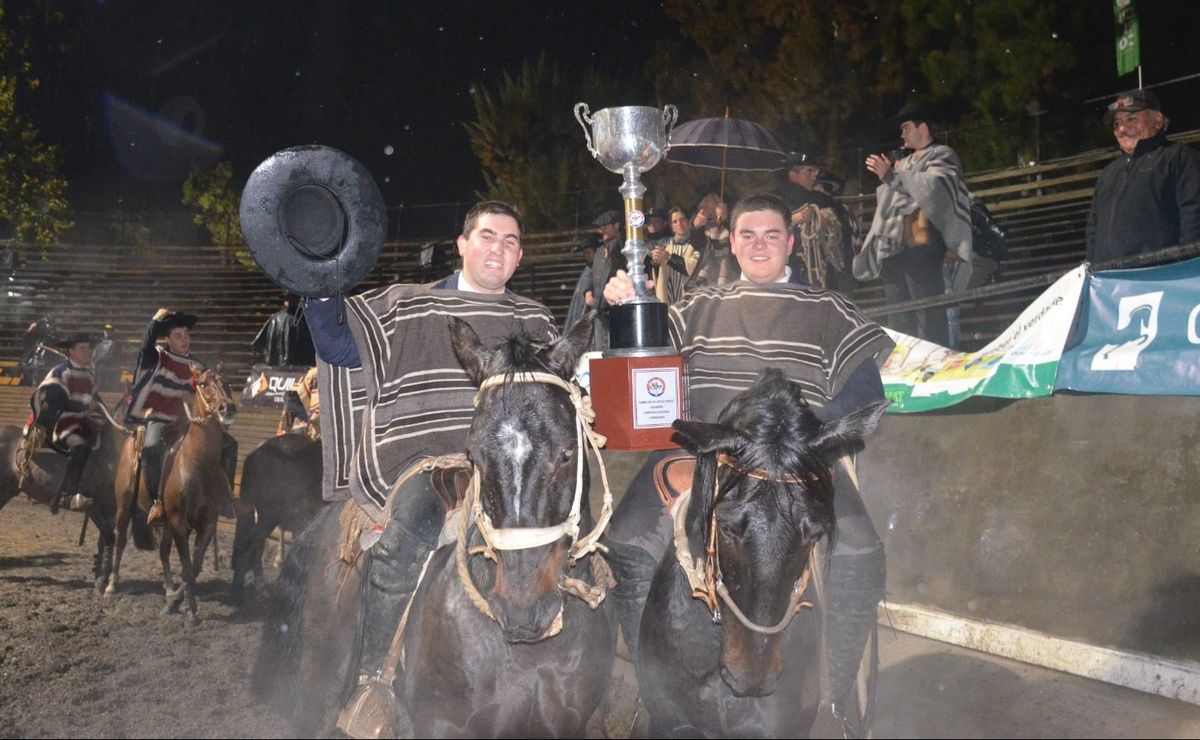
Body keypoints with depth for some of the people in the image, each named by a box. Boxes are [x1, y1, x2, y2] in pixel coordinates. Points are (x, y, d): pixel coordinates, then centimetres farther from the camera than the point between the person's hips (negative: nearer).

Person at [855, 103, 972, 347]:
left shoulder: (942, 155, 7)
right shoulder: (904, 163, 27)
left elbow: (932, 185, -12)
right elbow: (886, 202, 29)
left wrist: (891, 176, -9)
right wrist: (885, 175, 12)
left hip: (921, 246, -7)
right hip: (893, 247, 8)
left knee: (928, 314, -13)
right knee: (898, 318, 5)